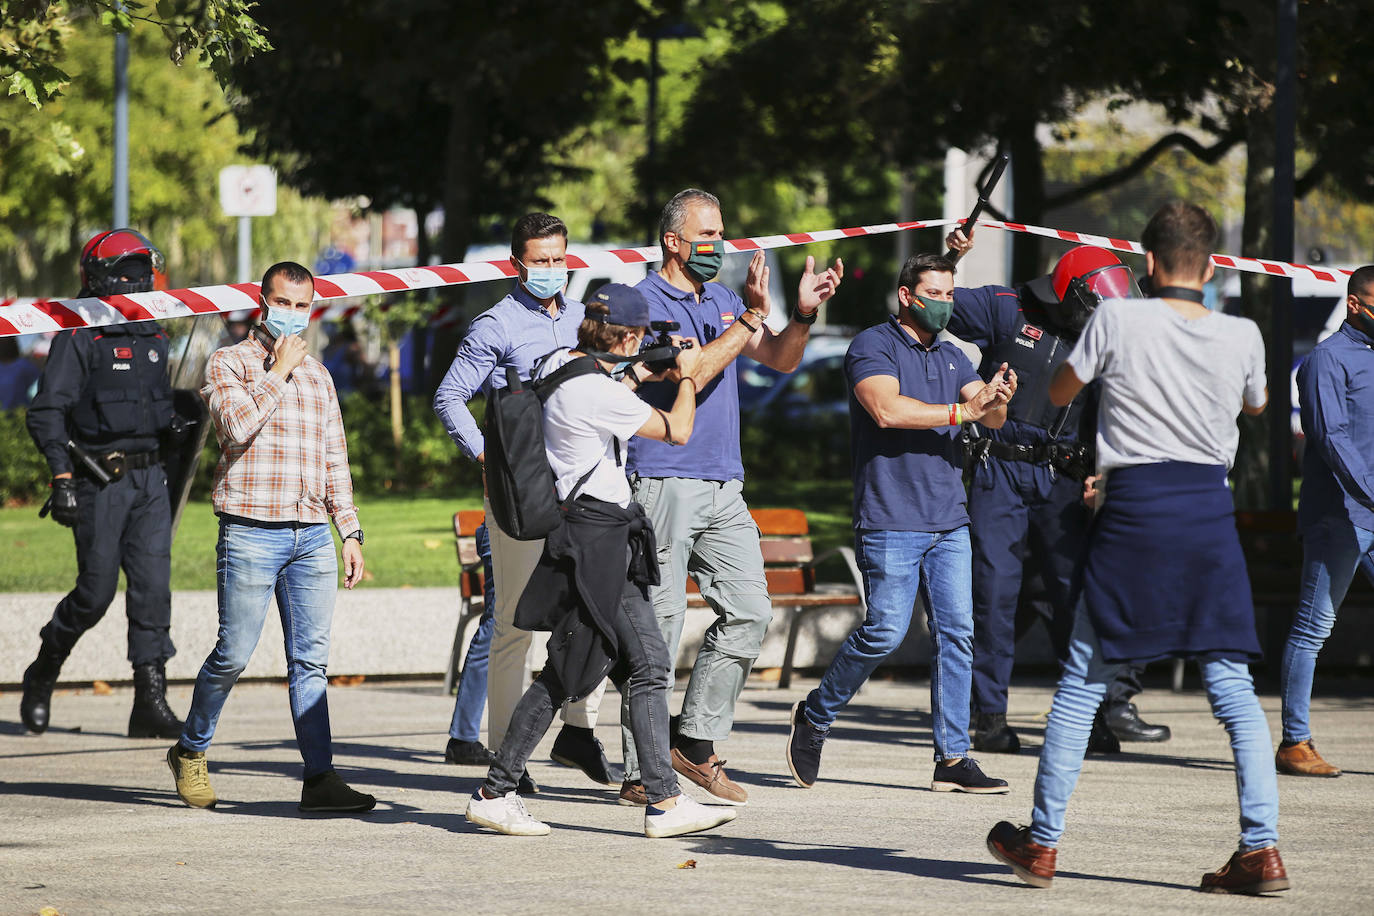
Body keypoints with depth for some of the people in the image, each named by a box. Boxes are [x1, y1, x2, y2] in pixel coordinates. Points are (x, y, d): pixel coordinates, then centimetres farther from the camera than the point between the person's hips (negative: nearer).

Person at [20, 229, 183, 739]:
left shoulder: (154, 337, 15)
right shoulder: (80, 338, -7)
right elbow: (47, 412, -10)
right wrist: (62, 477, -18)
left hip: (149, 479, 6)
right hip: (100, 480, -6)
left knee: (153, 585, -4)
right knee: (97, 591, -3)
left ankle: (150, 702, -4)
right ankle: (42, 675, 21)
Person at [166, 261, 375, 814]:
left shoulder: (317, 375, 19)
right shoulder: (230, 364, 2)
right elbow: (238, 426, -16)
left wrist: (350, 531, 15)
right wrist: (278, 371, -9)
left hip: (313, 535, 5)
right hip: (251, 534, -5)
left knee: (310, 660, -1)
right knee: (233, 654, -3)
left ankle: (320, 778, -4)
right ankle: (190, 752, 18)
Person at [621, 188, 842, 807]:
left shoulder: (723, 301, 18)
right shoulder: (644, 302, -5)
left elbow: (779, 360, 13)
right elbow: (693, 373, -17)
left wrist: (804, 314, -5)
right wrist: (752, 318, -18)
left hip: (724, 487, 7)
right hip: (663, 483, -7)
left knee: (749, 611, 0)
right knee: (658, 624, -6)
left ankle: (695, 743, 11)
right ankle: (641, 773, -1)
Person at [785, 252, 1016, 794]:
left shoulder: (951, 357, 18)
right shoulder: (873, 347, -4)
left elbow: (991, 418, 6)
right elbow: (887, 409, -20)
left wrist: (997, 399, -17)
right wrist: (960, 411, -20)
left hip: (949, 520, 7)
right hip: (891, 520, -7)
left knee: (956, 632, 0)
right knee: (885, 632, -11)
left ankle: (952, 759, 2)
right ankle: (815, 716, 12)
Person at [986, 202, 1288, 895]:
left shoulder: (1117, 320, -5)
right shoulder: (1242, 336, 1)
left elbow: (1058, 393, 10)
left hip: (1134, 507, -2)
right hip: (1210, 509, 2)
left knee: (1082, 682, 8)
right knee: (1233, 689, 4)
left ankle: (1042, 843, 14)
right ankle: (1262, 849, -4)